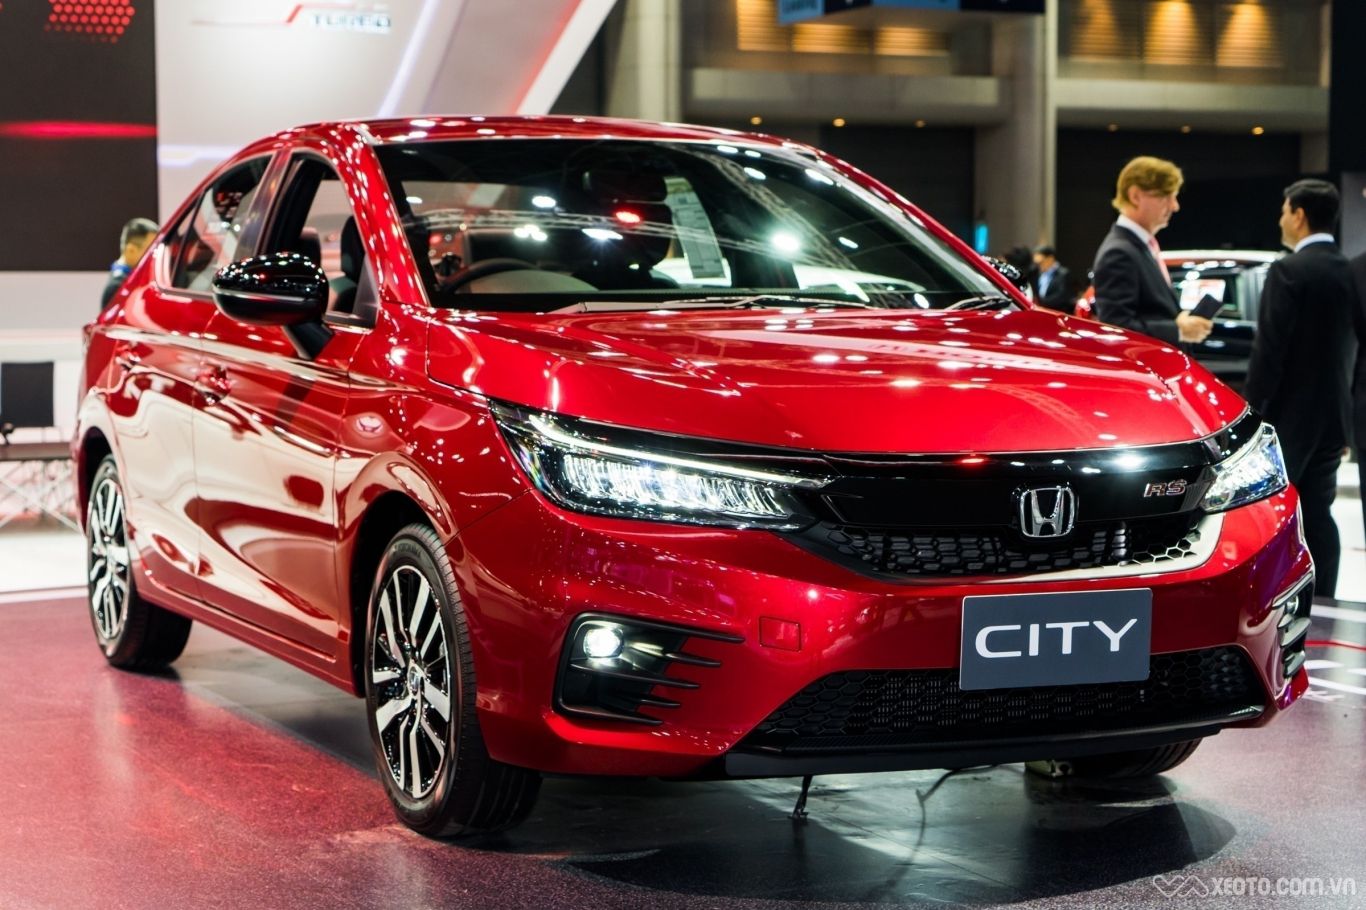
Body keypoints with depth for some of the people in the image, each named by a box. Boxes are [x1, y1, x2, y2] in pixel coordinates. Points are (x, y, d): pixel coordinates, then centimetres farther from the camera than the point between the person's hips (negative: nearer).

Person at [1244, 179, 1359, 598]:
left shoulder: (1289, 272, -15)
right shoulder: (1350, 272, 7)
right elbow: (1350, 347, 11)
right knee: (1316, 515, 10)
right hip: (1332, 414, 7)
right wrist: (1344, 416, 16)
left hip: (1289, 415, -7)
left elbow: (1268, 352, -17)